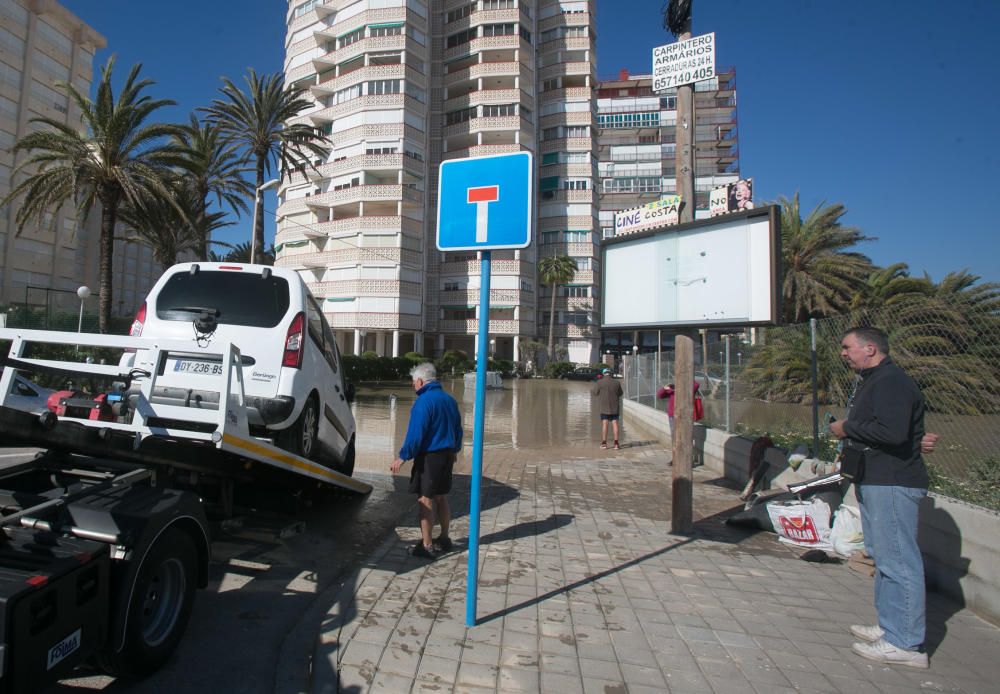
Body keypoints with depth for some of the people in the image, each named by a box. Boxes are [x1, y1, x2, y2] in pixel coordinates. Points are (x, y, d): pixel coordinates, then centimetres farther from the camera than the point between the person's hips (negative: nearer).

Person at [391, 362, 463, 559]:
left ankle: (427, 545, 4)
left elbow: (415, 434, -20)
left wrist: (402, 457, -14)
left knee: (426, 500, -1)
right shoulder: (449, 400, 10)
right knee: (441, 498, 17)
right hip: (446, 455, 8)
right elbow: (458, 429, 18)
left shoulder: (424, 401, -16)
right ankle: (444, 539, 28)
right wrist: (454, 450, 30)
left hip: (429, 457, -8)